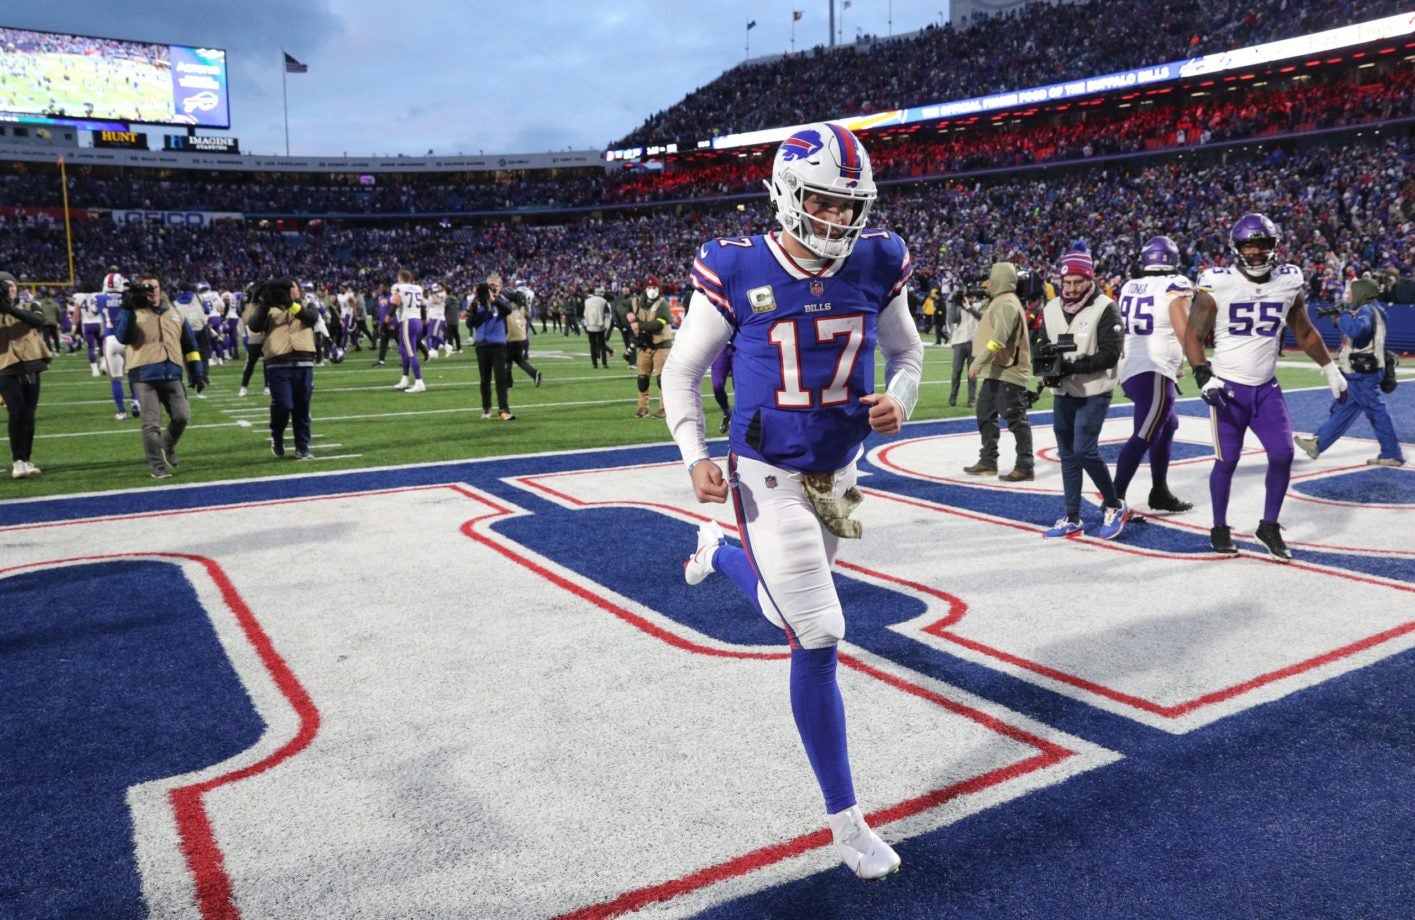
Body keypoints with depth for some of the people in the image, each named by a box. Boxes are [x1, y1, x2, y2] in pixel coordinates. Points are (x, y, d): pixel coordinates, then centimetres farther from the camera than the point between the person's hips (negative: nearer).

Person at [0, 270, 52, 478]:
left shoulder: (30, 307, 9)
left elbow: (38, 321, -14)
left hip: (31, 369, 3)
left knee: (28, 416, 7)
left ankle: (26, 460, 17)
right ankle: (17, 461, -8)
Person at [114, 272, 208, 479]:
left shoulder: (173, 313, 14)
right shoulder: (133, 313, 0)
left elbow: (189, 344, 19)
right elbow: (123, 338, -18)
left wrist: (197, 372, 14)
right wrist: (128, 310, -25)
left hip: (172, 375, 4)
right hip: (144, 377, -4)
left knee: (182, 417, 4)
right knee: (152, 424, -2)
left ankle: (167, 448, 30)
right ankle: (157, 465, 7)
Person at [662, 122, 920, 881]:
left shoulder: (876, 266, -6)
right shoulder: (737, 272, -16)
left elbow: (906, 350, 10)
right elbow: (682, 371, -6)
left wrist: (900, 400, -12)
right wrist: (695, 456, -18)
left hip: (840, 469, 5)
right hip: (769, 476, -5)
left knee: (794, 601, 26)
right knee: (818, 638, -6)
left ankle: (716, 553, 60)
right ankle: (845, 820, 13)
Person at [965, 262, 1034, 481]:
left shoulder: (1007, 304, -15)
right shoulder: (1001, 302, 17)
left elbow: (999, 338, -26)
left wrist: (978, 362, -28)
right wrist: (981, 364, 19)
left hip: (1008, 372, -11)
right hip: (996, 371, 11)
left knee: (1016, 420, -6)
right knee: (985, 414, 15)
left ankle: (1025, 467, -1)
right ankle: (988, 461, 24)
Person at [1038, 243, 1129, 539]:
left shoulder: (1105, 309, -12)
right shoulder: (1051, 309, 6)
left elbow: (1110, 354, -16)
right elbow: (1043, 347, 11)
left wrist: (1074, 366, -25)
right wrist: (1048, 369, -9)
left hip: (1094, 392, -6)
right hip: (1062, 392, 6)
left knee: (1084, 451, -12)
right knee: (1067, 454, 9)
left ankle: (1115, 506, 10)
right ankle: (1073, 518, 19)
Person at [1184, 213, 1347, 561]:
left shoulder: (1289, 284, 2)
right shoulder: (1217, 287, -10)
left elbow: (1304, 333, 16)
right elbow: (1193, 336, -7)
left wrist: (1330, 370, 19)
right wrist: (1203, 376, -19)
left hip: (1267, 388, 4)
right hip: (1228, 388, -3)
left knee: (1283, 454, -4)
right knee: (1227, 461, 1)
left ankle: (1269, 526, 13)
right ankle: (1220, 528, 19)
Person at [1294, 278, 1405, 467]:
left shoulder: (1367, 310, -14)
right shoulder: (1365, 310, 15)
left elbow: (1356, 329, -33)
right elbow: (1353, 332, 20)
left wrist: (1342, 316, -17)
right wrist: (1340, 317, 7)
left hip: (1363, 375, -10)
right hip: (1358, 374, 10)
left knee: (1377, 412, -4)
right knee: (1342, 410, 14)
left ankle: (1392, 454, 1)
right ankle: (1317, 444, 21)